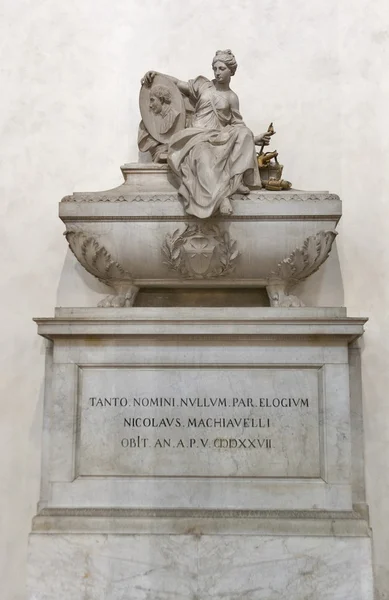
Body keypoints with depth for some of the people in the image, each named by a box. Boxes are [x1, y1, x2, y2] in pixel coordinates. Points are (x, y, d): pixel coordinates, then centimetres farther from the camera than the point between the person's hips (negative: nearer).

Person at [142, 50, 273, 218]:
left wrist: (255, 139, -2)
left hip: (219, 139, 2)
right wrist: (155, 73, 0)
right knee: (203, 154, -38)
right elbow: (178, 83, 14)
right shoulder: (203, 84, 15)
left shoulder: (232, 98, 14)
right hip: (197, 136, -2)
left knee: (244, 134, -26)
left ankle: (235, 179, -34)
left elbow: (237, 126, 11)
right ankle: (220, 196, -46)